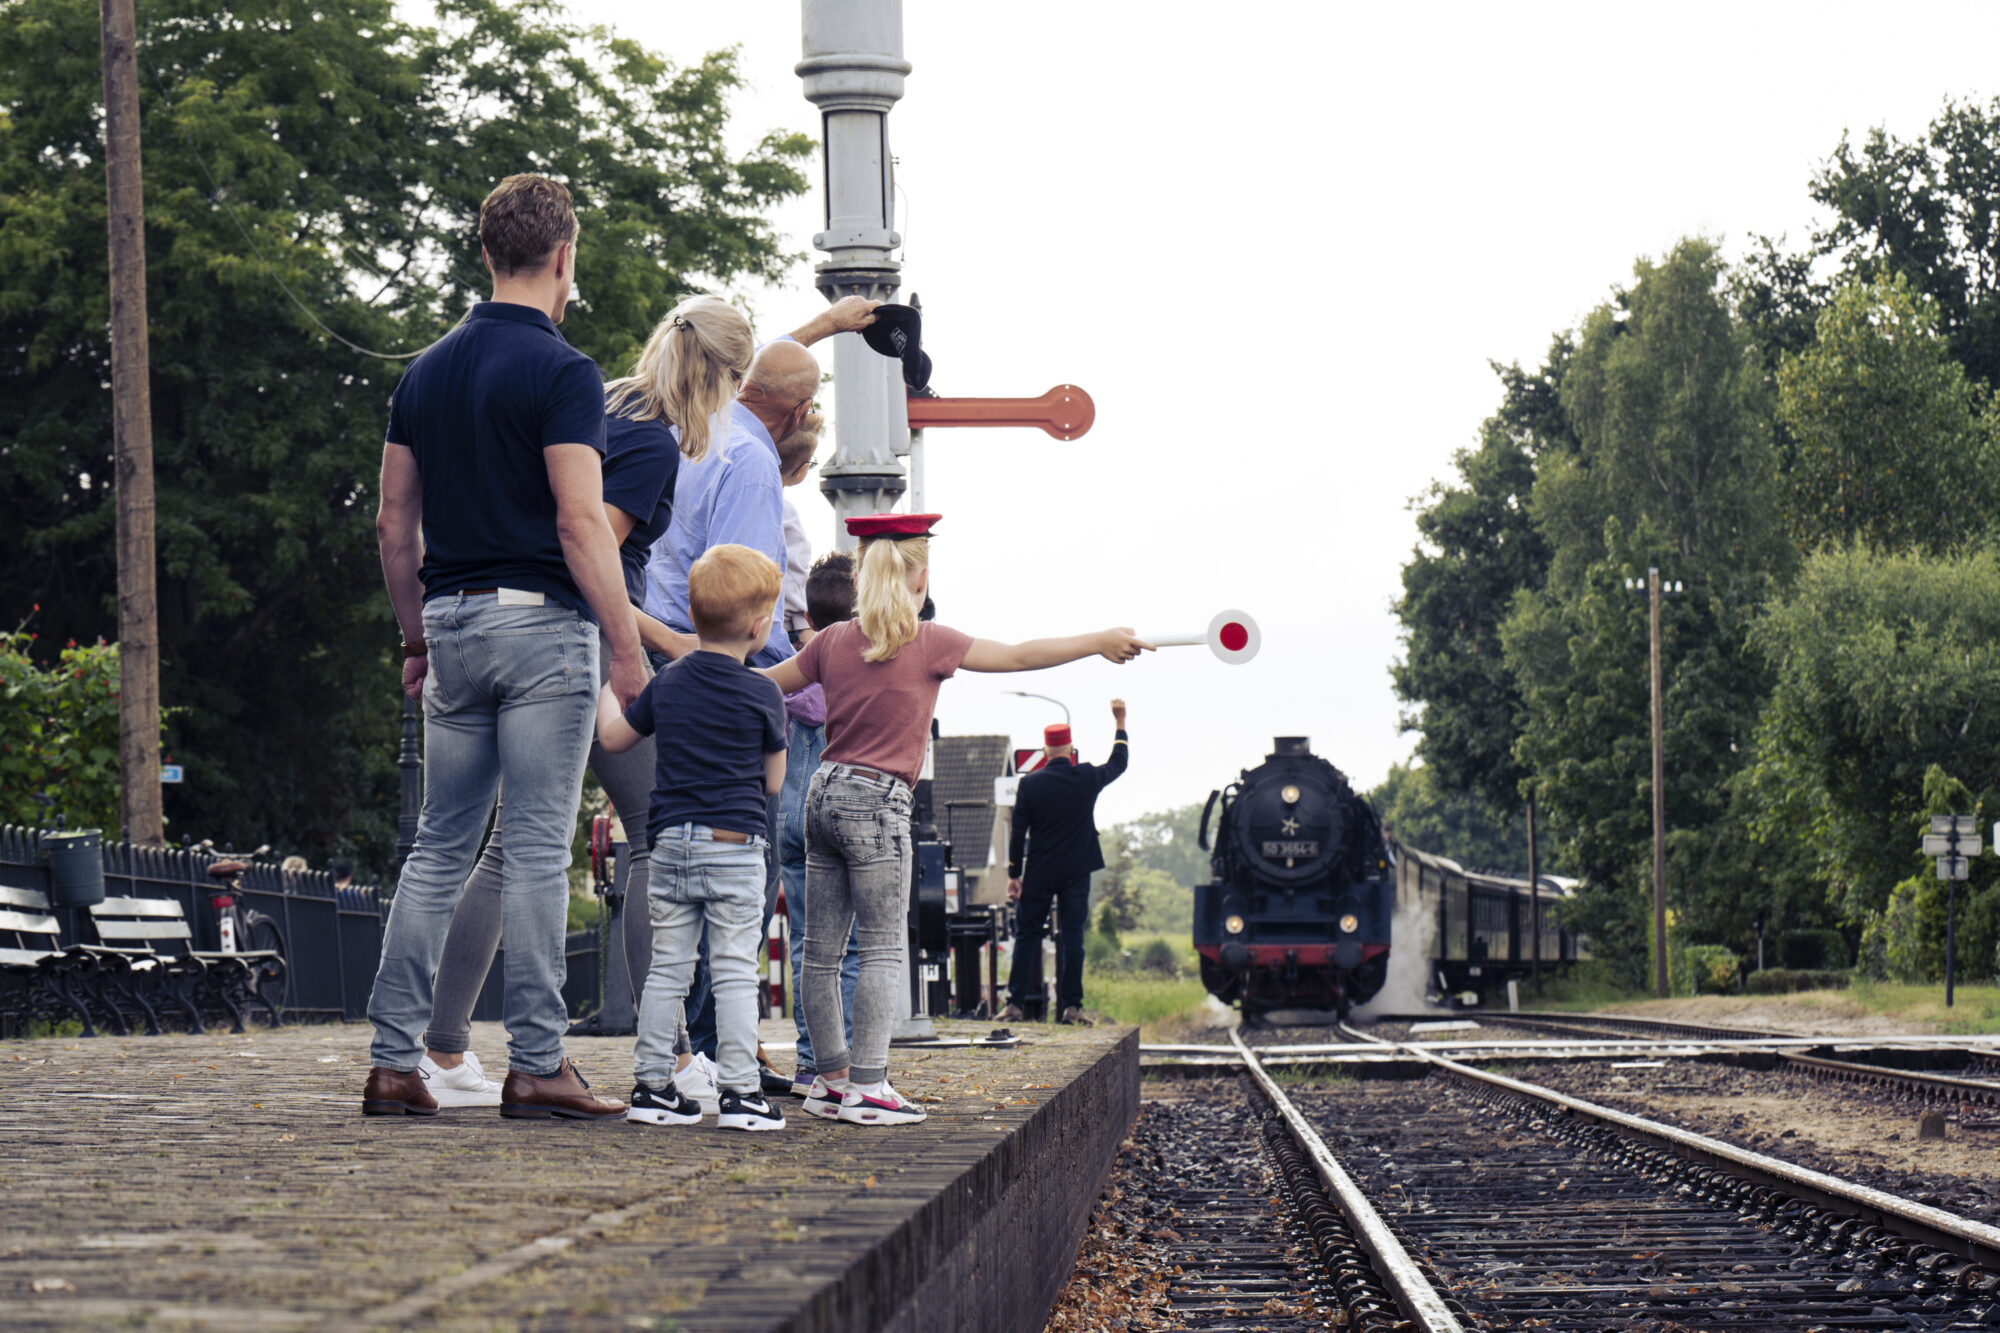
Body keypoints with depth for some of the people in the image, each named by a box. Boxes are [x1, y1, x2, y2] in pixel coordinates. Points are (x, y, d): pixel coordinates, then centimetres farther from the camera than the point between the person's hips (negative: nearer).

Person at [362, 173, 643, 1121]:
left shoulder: (425, 374, 11)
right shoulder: (560, 372, -10)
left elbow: (394, 525, 13)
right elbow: (580, 522, -17)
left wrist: (418, 639, 22)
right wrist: (626, 648, -14)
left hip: (452, 624, 6)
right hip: (542, 622, -6)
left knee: (439, 848, 9)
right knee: (537, 849, -4)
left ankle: (394, 1061, 6)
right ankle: (535, 1064, -4)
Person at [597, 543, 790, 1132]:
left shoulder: (667, 686, 5)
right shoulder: (762, 696, -6)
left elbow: (613, 738, 16)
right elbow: (772, 782, 1)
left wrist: (604, 689, 32)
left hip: (671, 844, 4)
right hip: (735, 847, -4)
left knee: (666, 968, 9)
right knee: (734, 972, -2)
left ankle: (652, 1085, 11)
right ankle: (738, 1092, -4)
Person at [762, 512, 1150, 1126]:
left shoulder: (833, 641, 8)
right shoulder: (929, 643, -6)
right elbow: (1018, 656, -4)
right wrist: (1099, 642, 5)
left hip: (826, 793, 6)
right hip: (877, 803, -6)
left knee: (822, 949, 8)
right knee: (883, 948, -3)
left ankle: (831, 1079, 15)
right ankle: (867, 1087, -8)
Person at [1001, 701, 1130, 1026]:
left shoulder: (1030, 784, -6)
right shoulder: (1087, 778, -5)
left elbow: (1018, 832, -4)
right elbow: (1118, 763, 16)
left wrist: (1014, 875, 2)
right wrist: (1120, 723, 26)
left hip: (1039, 873, 0)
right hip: (1076, 871, 0)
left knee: (1027, 935, 6)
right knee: (1073, 935, 2)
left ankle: (1015, 1004, 3)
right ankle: (1071, 1005, -2)